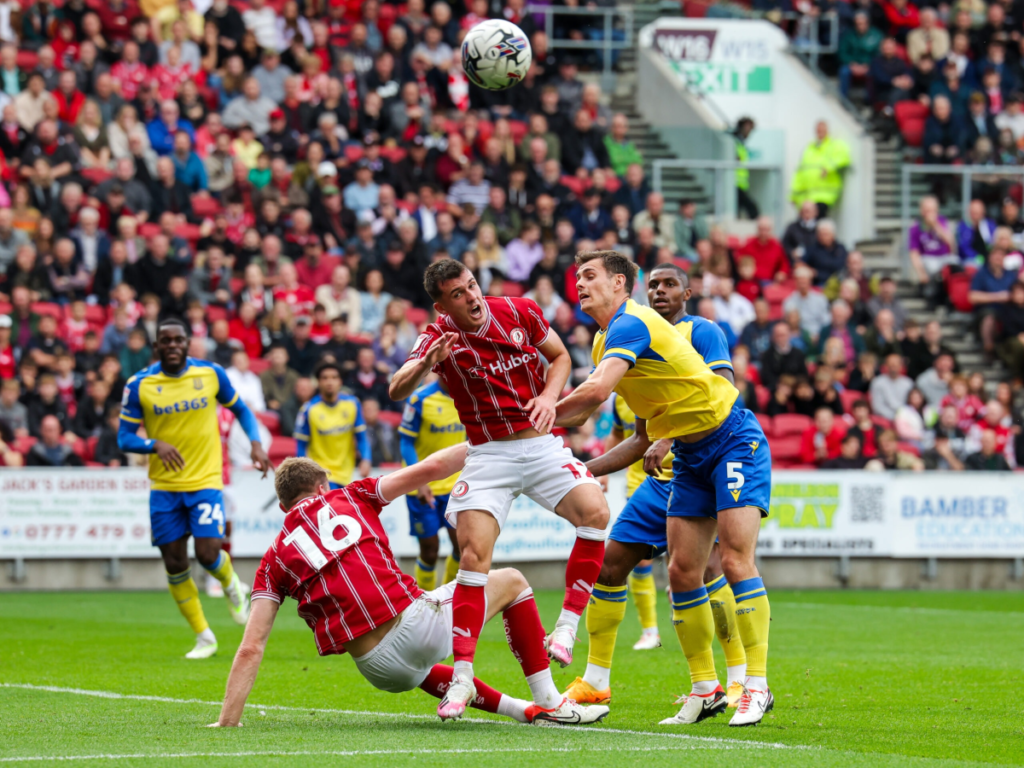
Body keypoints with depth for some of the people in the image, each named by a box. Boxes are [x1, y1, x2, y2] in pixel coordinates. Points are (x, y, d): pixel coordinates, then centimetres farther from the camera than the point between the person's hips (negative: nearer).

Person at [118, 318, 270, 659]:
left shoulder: (211, 373, -2)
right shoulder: (139, 385, -5)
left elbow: (240, 410, 13)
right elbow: (124, 438, -2)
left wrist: (256, 443, -4)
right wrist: (156, 444, -22)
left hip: (205, 480, -1)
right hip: (164, 486, 1)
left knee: (208, 554, -16)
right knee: (175, 564, 2)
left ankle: (231, 585, 21)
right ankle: (203, 637, 17)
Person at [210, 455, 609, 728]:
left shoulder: (273, 562, 13)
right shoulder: (349, 499, 12)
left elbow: (250, 650, 5)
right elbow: (430, 468, 8)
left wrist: (226, 724, 7)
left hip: (379, 670, 3)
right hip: (415, 620, -3)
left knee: (418, 671, 43)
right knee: (511, 581, 24)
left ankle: (523, 709, 35)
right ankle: (548, 702, 19)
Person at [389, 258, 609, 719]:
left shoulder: (520, 312, -3)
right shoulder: (438, 339, -11)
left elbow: (560, 356, 12)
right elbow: (397, 391, -26)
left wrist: (549, 397, -8)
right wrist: (424, 366, -47)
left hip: (542, 445, 2)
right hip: (488, 456, -2)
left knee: (594, 511, -23)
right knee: (474, 555, -16)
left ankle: (566, 628, -15)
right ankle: (462, 674, -10)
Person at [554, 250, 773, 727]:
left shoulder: (630, 324, -17)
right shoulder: (605, 342, 12)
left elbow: (596, 392, -35)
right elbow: (644, 440, 18)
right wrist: (583, 470, 12)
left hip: (733, 441, -9)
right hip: (689, 457, 9)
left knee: (735, 560, -16)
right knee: (682, 571, 1)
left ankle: (756, 686, -15)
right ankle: (706, 689, 7)